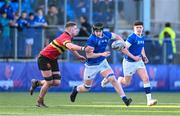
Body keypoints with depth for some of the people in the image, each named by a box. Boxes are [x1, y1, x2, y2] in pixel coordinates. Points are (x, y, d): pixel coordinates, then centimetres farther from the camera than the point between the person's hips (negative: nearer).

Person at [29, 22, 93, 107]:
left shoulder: (68, 37, 4)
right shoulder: (65, 37, -26)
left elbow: (71, 48, 26)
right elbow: (71, 47, -48)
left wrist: (78, 56, 25)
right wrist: (83, 48, -56)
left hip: (52, 59, 9)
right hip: (44, 58, -9)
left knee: (56, 82, 1)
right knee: (49, 82, -5)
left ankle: (37, 83, 24)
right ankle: (40, 102, 15)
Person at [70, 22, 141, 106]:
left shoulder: (106, 35, -7)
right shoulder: (91, 39, -25)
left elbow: (116, 36, 13)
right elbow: (88, 55, -26)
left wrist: (123, 43, -6)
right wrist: (101, 54, -32)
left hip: (102, 62, 4)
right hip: (91, 65, -4)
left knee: (113, 79, -16)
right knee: (86, 88, 11)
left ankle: (124, 98, -18)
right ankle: (76, 89, 44)